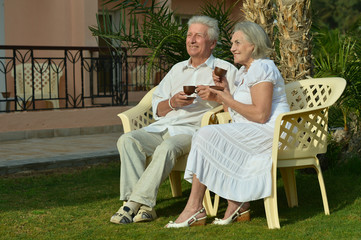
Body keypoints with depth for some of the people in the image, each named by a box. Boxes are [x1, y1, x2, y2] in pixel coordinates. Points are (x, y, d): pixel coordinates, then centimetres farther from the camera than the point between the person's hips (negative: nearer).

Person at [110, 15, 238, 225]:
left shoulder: (226, 70, 11)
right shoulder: (178, 69, 26)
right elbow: (157, 108, 21)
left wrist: (216, 96, -19)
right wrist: (173, 102, -2)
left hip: (193, 129, -5)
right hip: (162, 127, 5)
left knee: (167, 148, -37)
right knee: (127, 140, -22)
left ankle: (134, 204, -33)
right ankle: (144, 207, -31)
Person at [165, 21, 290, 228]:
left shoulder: (261, 68, -11)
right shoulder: (245, 71, 21)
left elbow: (260, 115, -21)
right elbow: (235, 112, 14)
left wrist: (229, 101, -12)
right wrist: (225, 89, 5)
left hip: (269, 132, -10)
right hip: (252, 134, 10)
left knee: (207, 136, -17)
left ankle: (194, 208, -14)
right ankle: (238, 205, -7)